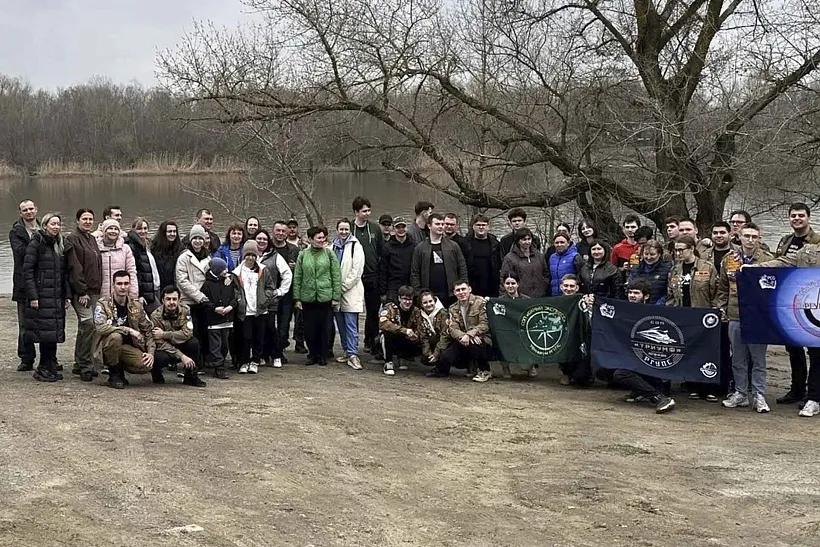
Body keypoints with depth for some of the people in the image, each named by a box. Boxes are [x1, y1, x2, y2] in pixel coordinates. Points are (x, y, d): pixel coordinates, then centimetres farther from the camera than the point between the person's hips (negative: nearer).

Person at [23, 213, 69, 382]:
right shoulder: (36, 243, -6)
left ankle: (48, 368, 13)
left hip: (57, 297, 7)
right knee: (45, 330, -7)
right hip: (41, 297, -7)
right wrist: (32, 296, -16)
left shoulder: (59, 245, 16)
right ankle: (44, 369, 1)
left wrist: (66, 295, 10)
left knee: (54, 332, 6)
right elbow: (27, 271, -11)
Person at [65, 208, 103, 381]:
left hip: (93, 291, 8)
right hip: (81, 292, -8)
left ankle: (80, 365, 18)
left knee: (85, 327, 11)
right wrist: (82, 292, -17)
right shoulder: (72, 239, -7)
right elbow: (74, 267, -14)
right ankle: (86, 366, -13)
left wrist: (98, 289, 16)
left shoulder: (92, 239, 19)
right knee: (87, 323, -16)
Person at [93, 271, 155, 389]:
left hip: (128, 347, 4)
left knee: (147, 365, -23)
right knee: (115, 336, -37)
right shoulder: (103, 304, -9)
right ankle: (113, 375, -15)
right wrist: (128, 330, -27)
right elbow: (100, 327, -26)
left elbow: (148, 330, 9)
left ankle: (120, 369, 10)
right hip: (106, 348, -4)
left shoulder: (136, 305, 4)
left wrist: (151, 352, -5)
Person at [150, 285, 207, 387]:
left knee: (194, 343, -27)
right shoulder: (156, 316, -17)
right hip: (165, 349, -2)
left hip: (181, 346, 2)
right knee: (160, 358, -36)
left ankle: (190, 376, -7)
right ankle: (156, 373, 4)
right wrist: (181, 356, -30)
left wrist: (164, 334, -29)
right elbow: (161, 343, -22)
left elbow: (187, 334, -23)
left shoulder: (185, 310, -10)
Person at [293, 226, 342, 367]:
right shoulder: (303, 255, 3)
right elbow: (297, 277, 6)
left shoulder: (329, 253, 0)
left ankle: (323, 356, 19)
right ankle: (312, 354, 22)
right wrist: (297, 298, 1)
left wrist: (336, 297, -4)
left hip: (326, 297, -1)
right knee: (309, 329, 5)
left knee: (325, 328, 4)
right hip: (307, 298, 1)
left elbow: (336, 276, 0)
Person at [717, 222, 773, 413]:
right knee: (738, 359, 10)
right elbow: (723, 288, 15)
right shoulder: (729, 260, 7)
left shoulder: (767, 260, -2)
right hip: (735, 316, 3)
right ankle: (740, 394, 20)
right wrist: (722, 307, 7)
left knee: (758, 359, 4)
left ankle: (759, 396, 10)